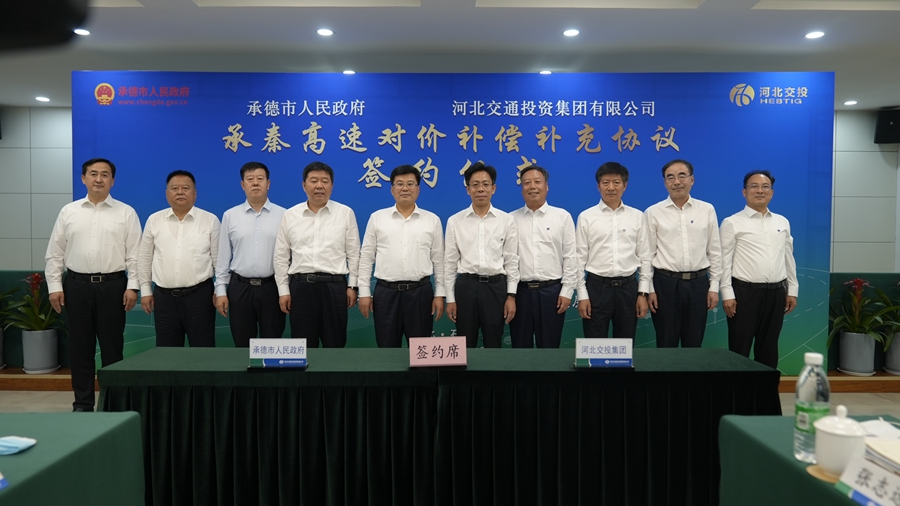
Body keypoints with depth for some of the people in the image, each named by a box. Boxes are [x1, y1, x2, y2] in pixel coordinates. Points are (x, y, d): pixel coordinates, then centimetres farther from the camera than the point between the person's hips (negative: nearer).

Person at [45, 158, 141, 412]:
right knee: (80, 346, 8)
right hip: (77, 284, 2)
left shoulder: (126, 213, 2)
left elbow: (134, 253, -2)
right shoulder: (68, 211, 8)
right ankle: (82, 403, 19)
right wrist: (54, 286, 2)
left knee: (112, 346, 4)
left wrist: (132, 286, -9)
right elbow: (54, 253, 8)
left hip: (113, 285, -2)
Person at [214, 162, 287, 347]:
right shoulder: (230, 216, 5)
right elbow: (223, 256, 6)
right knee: (242, 346, 11)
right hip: (239, 287, 2)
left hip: (272, 287, -1)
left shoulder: (283, 215, 0)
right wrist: (220, 290, 2)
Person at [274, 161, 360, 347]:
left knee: (335, 344, 7)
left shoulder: (346, 213, 2)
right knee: (303, 346, 8)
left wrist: (352, 286, 0)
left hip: (334, 285, -1)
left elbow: (353, 253, 3)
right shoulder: (290, 215, 6)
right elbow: (281, 256, 8)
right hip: (300, 286, 1)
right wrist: (283, 290, 4)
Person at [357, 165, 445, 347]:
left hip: (420, 291, 0)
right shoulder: (377, 218, 4)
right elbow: (366, 258, 5)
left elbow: (439, 260, 6)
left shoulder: (432, 220, 5)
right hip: (386, 291, 0)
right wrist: (364, 292, 0)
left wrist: (440, 294, 1)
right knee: (387, 350, 8)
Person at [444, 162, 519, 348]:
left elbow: (512, 261, 3)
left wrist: (511, 295, -2)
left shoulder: (507, 220, 2)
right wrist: (450, 298, 1)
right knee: (465, 346, 9)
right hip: (465, 286, 0)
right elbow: (450, 263, 4)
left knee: (493, 345, 9)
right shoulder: (455, 221, 2)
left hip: (496, 286, 0)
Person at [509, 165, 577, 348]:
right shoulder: (512, 219, 6)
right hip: (520, 290, 1)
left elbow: (570, 257, 1)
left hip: (552, 290, -1)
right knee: (520, 347, 9)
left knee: (549, 348, 8)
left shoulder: (563, 216, 3)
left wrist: (567, 291, -4)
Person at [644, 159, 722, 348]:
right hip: (665, 283, -2)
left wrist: (714, 286, 3)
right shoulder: (653, 212, -1)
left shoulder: (707, 210, 4)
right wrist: (649, 289, -3)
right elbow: (648, 254, 0)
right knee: (666, 345, 7)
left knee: (694, 345, 12)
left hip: (698, 283, 2)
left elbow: (714, 252, 7)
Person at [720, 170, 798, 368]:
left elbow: (788, 258, 15)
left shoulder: (782, 222, 13)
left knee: (769, 347, 14)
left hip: (776, 292, 5)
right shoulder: (732, 223, -3)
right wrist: (727, 294, -12)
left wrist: (792, 290, 11)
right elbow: (725, 261, -7)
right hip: (745, 292, -5)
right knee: (740, 348, 2)